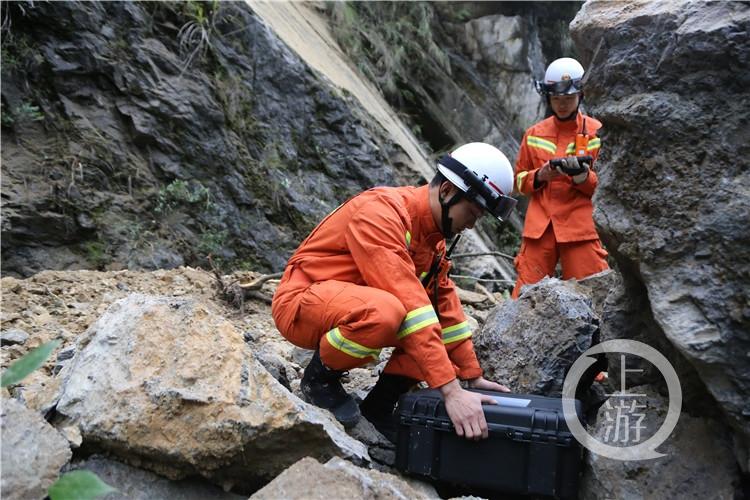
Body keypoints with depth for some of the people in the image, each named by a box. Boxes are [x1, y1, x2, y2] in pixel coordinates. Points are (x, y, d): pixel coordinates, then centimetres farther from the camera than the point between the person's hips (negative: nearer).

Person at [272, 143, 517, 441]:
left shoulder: (432, 230, 3)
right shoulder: (381, 211, -25)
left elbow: (445, 302, 5)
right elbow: (407, 301, -34)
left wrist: (473, 377, 3)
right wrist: (451, 390, -36)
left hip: (356, 305, 9)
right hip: (301, 304, -8)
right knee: (386, 311, -38)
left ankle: (380, 404, 3)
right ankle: (319, 377, -9)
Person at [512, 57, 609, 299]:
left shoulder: (595, 132, 4)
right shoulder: (534, 134, 10)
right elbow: (520, 180, 14)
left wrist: (581, 175, -18)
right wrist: (540, 175, -8)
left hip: (579, 225, -1)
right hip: (539, 225, 2)